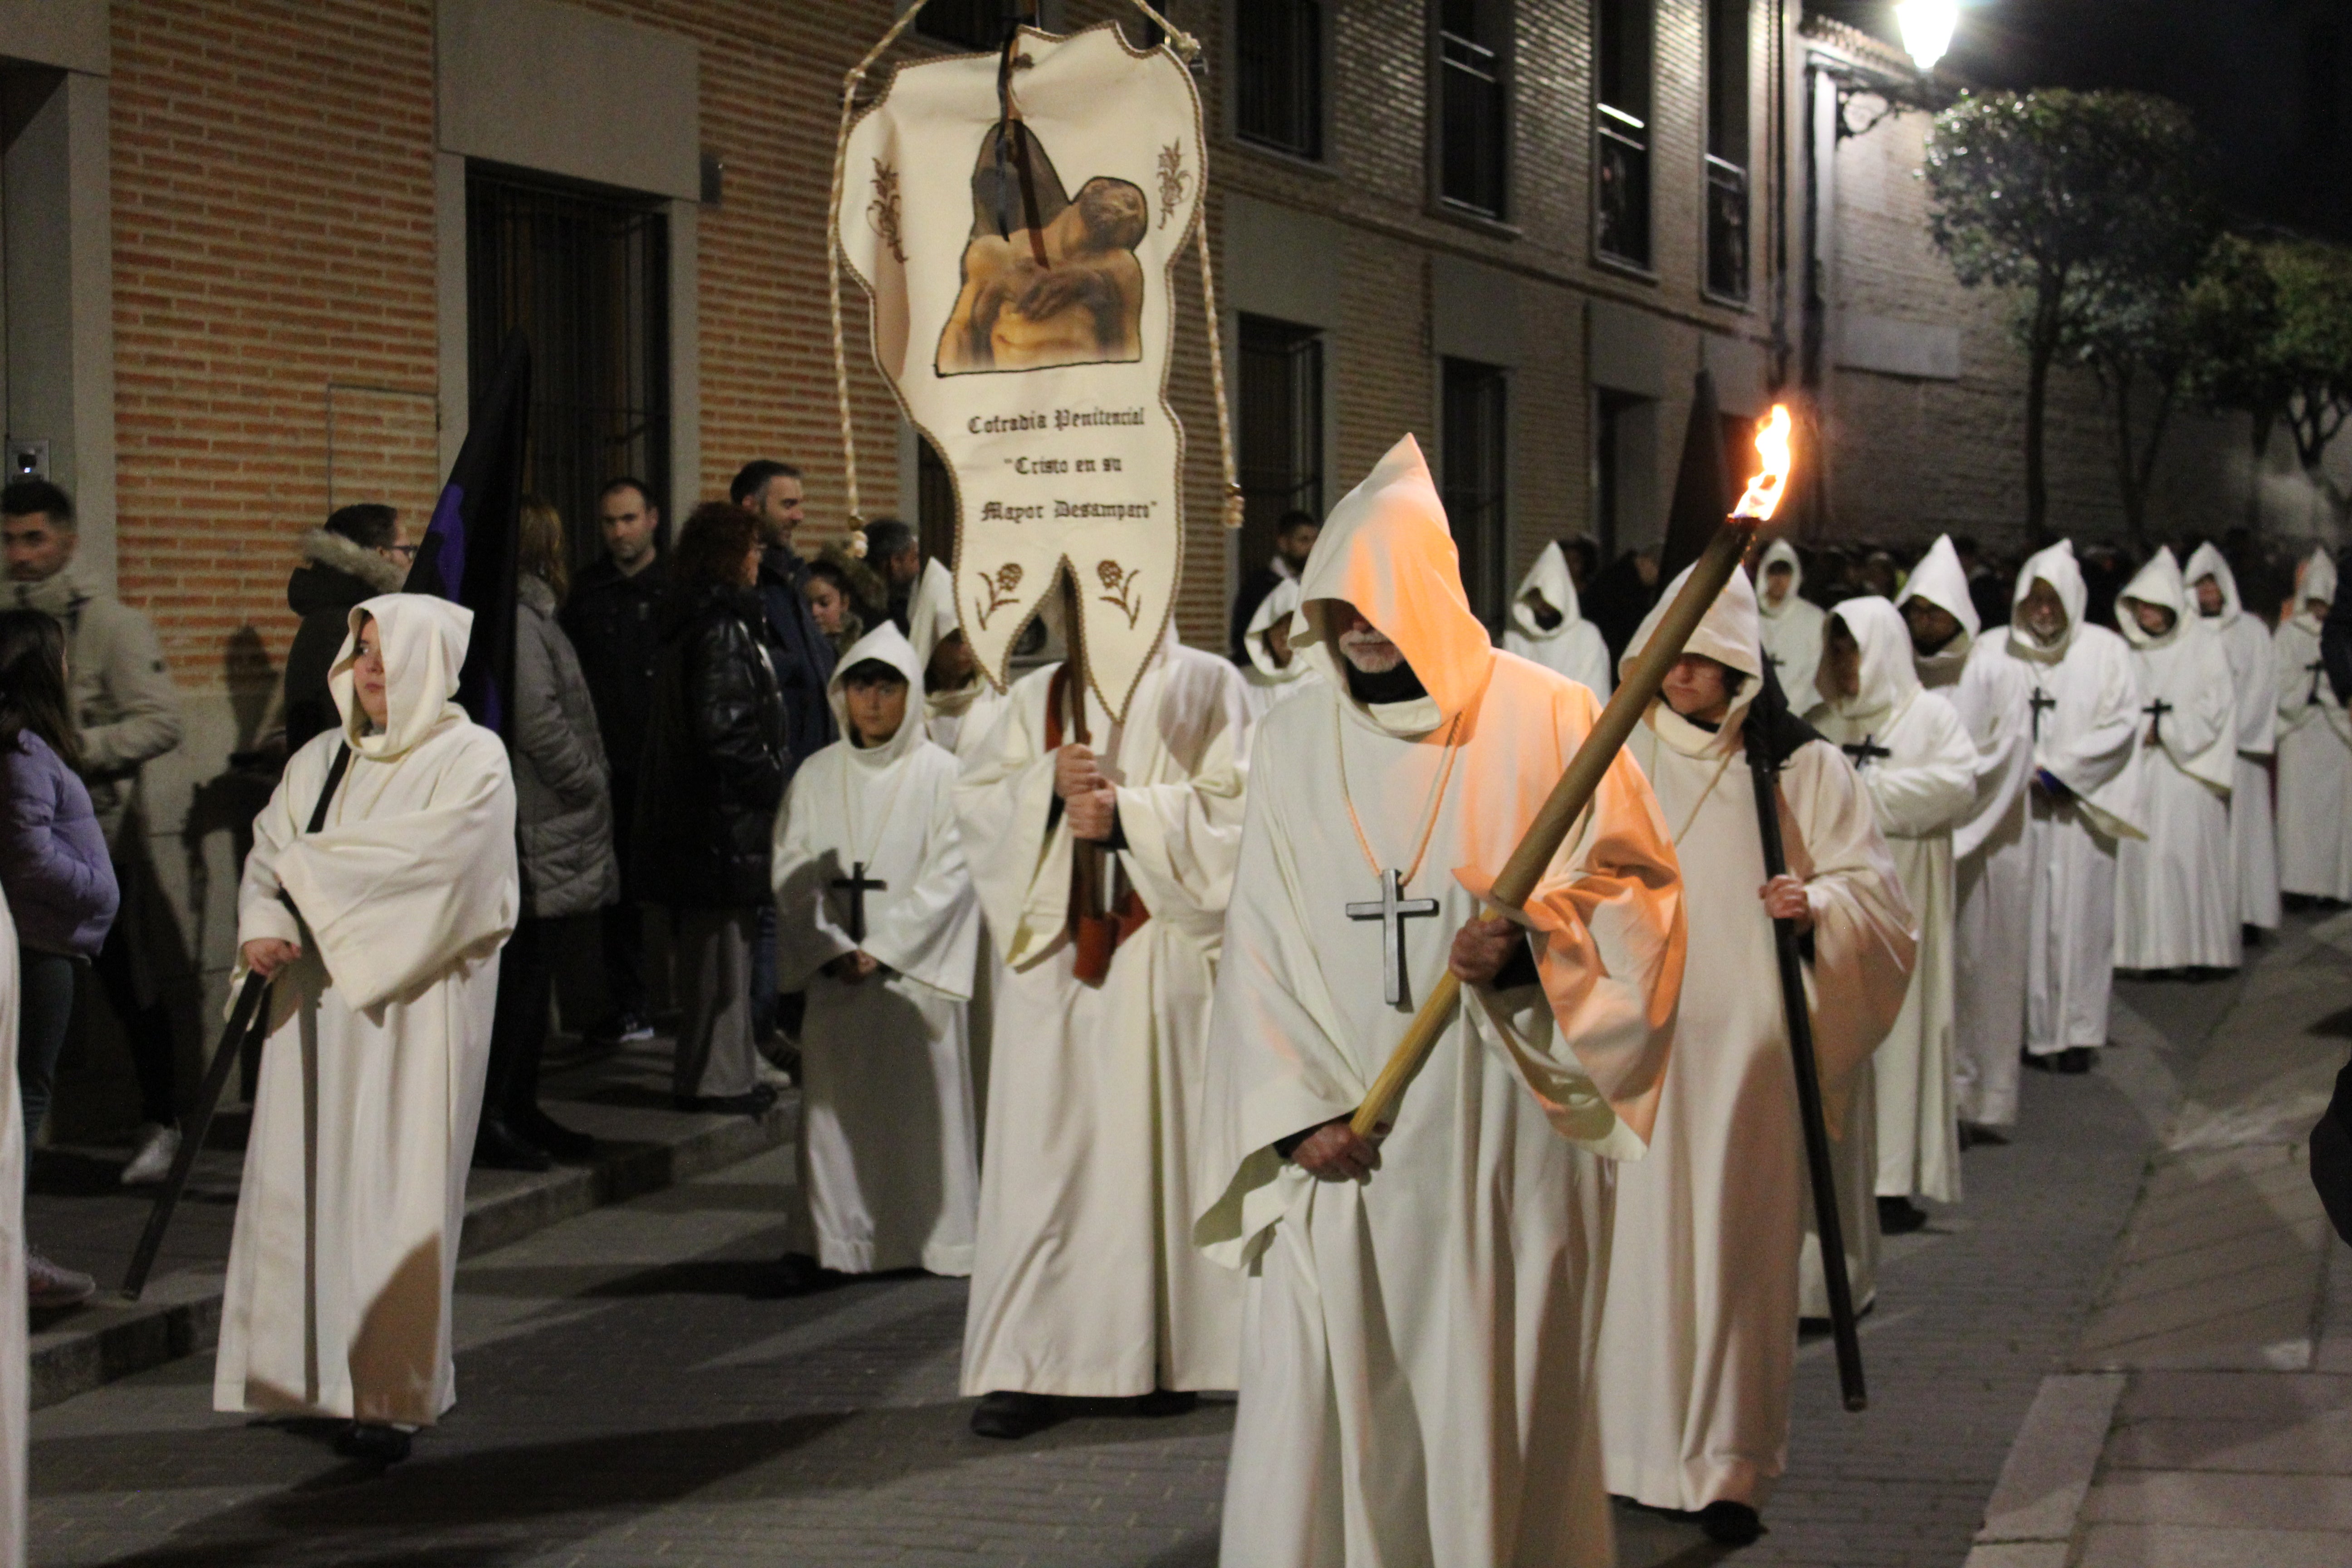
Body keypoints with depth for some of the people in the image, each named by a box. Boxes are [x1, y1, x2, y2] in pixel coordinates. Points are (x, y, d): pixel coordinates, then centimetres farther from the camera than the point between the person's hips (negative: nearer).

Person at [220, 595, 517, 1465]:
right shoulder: (320, 761, 13)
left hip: (414, 1008, -5)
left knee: (396, 1190, -5)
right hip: (317, 1004, 5)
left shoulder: (471, 760, -2)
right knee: (303, 1179, 2)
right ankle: (309, 1368, 11)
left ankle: (391, 1393, 1)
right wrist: (261, 928, -13)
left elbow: (426, 859, -16)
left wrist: (308, 870, -7)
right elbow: (269, 861, 8)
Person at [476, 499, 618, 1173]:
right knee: (520, 977, -7)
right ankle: (490, 1117, -4)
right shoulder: (515, 622, -15)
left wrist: (593, 783, 12)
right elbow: (539, 724, -20)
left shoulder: (529, 616, 17)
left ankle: (518, 1109, 22)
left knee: (530, 979, 15)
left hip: (547, 833, 11)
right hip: (537, 833, -11)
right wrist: (592, 787, -9)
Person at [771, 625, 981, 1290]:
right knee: (831, 1102, -1)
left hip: (915, 967, -2)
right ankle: (821, 1241, 1)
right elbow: (792, 875, 5)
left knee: (922, 1102, 0)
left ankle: (934, 1235, 7)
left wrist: (883, 949, -11)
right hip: (835, 973, 2)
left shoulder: (941, 775, 0)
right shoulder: (817, 776, 8)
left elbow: (950, 876, -6)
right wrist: (830, 949, -8)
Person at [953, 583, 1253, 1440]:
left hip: (1164, 952, -2)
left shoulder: (1206, 688, 7)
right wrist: (1048, 787, -9)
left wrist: (1127, 815, -14)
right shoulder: (1036, 697, 17)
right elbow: (976, 801, 9)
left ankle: (1165, 1354, 7)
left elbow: (1230, 808, -4)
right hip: (1054, 954, 3)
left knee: (1161, 1141, -2)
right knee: (1043, 1152, -3)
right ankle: (1026, 1363, -2)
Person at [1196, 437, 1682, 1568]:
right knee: (1316, 1397, -1)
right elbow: (1262, 937, 7)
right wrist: (1296, 1107, -5)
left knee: (1495, 1385, 2)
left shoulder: (1545, 718, -1)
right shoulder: (1298, 738, 8)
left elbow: (1639, 888, 1)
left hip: (1503, 1124, -2)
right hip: (1344, 1135, 2)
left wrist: (1531, 948, -18)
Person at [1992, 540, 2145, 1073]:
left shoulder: (2106, 651, 4)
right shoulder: (2001, 651, 5)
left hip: (2078, 805, -1)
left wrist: (2061, 771, -7)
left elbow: (2122, 722, -2)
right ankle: (2029, 1026, 2)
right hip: (2017, 808, 1)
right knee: (2024, 915, -2)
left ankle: (2076, 1032, 3)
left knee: (2078, 915, -1)